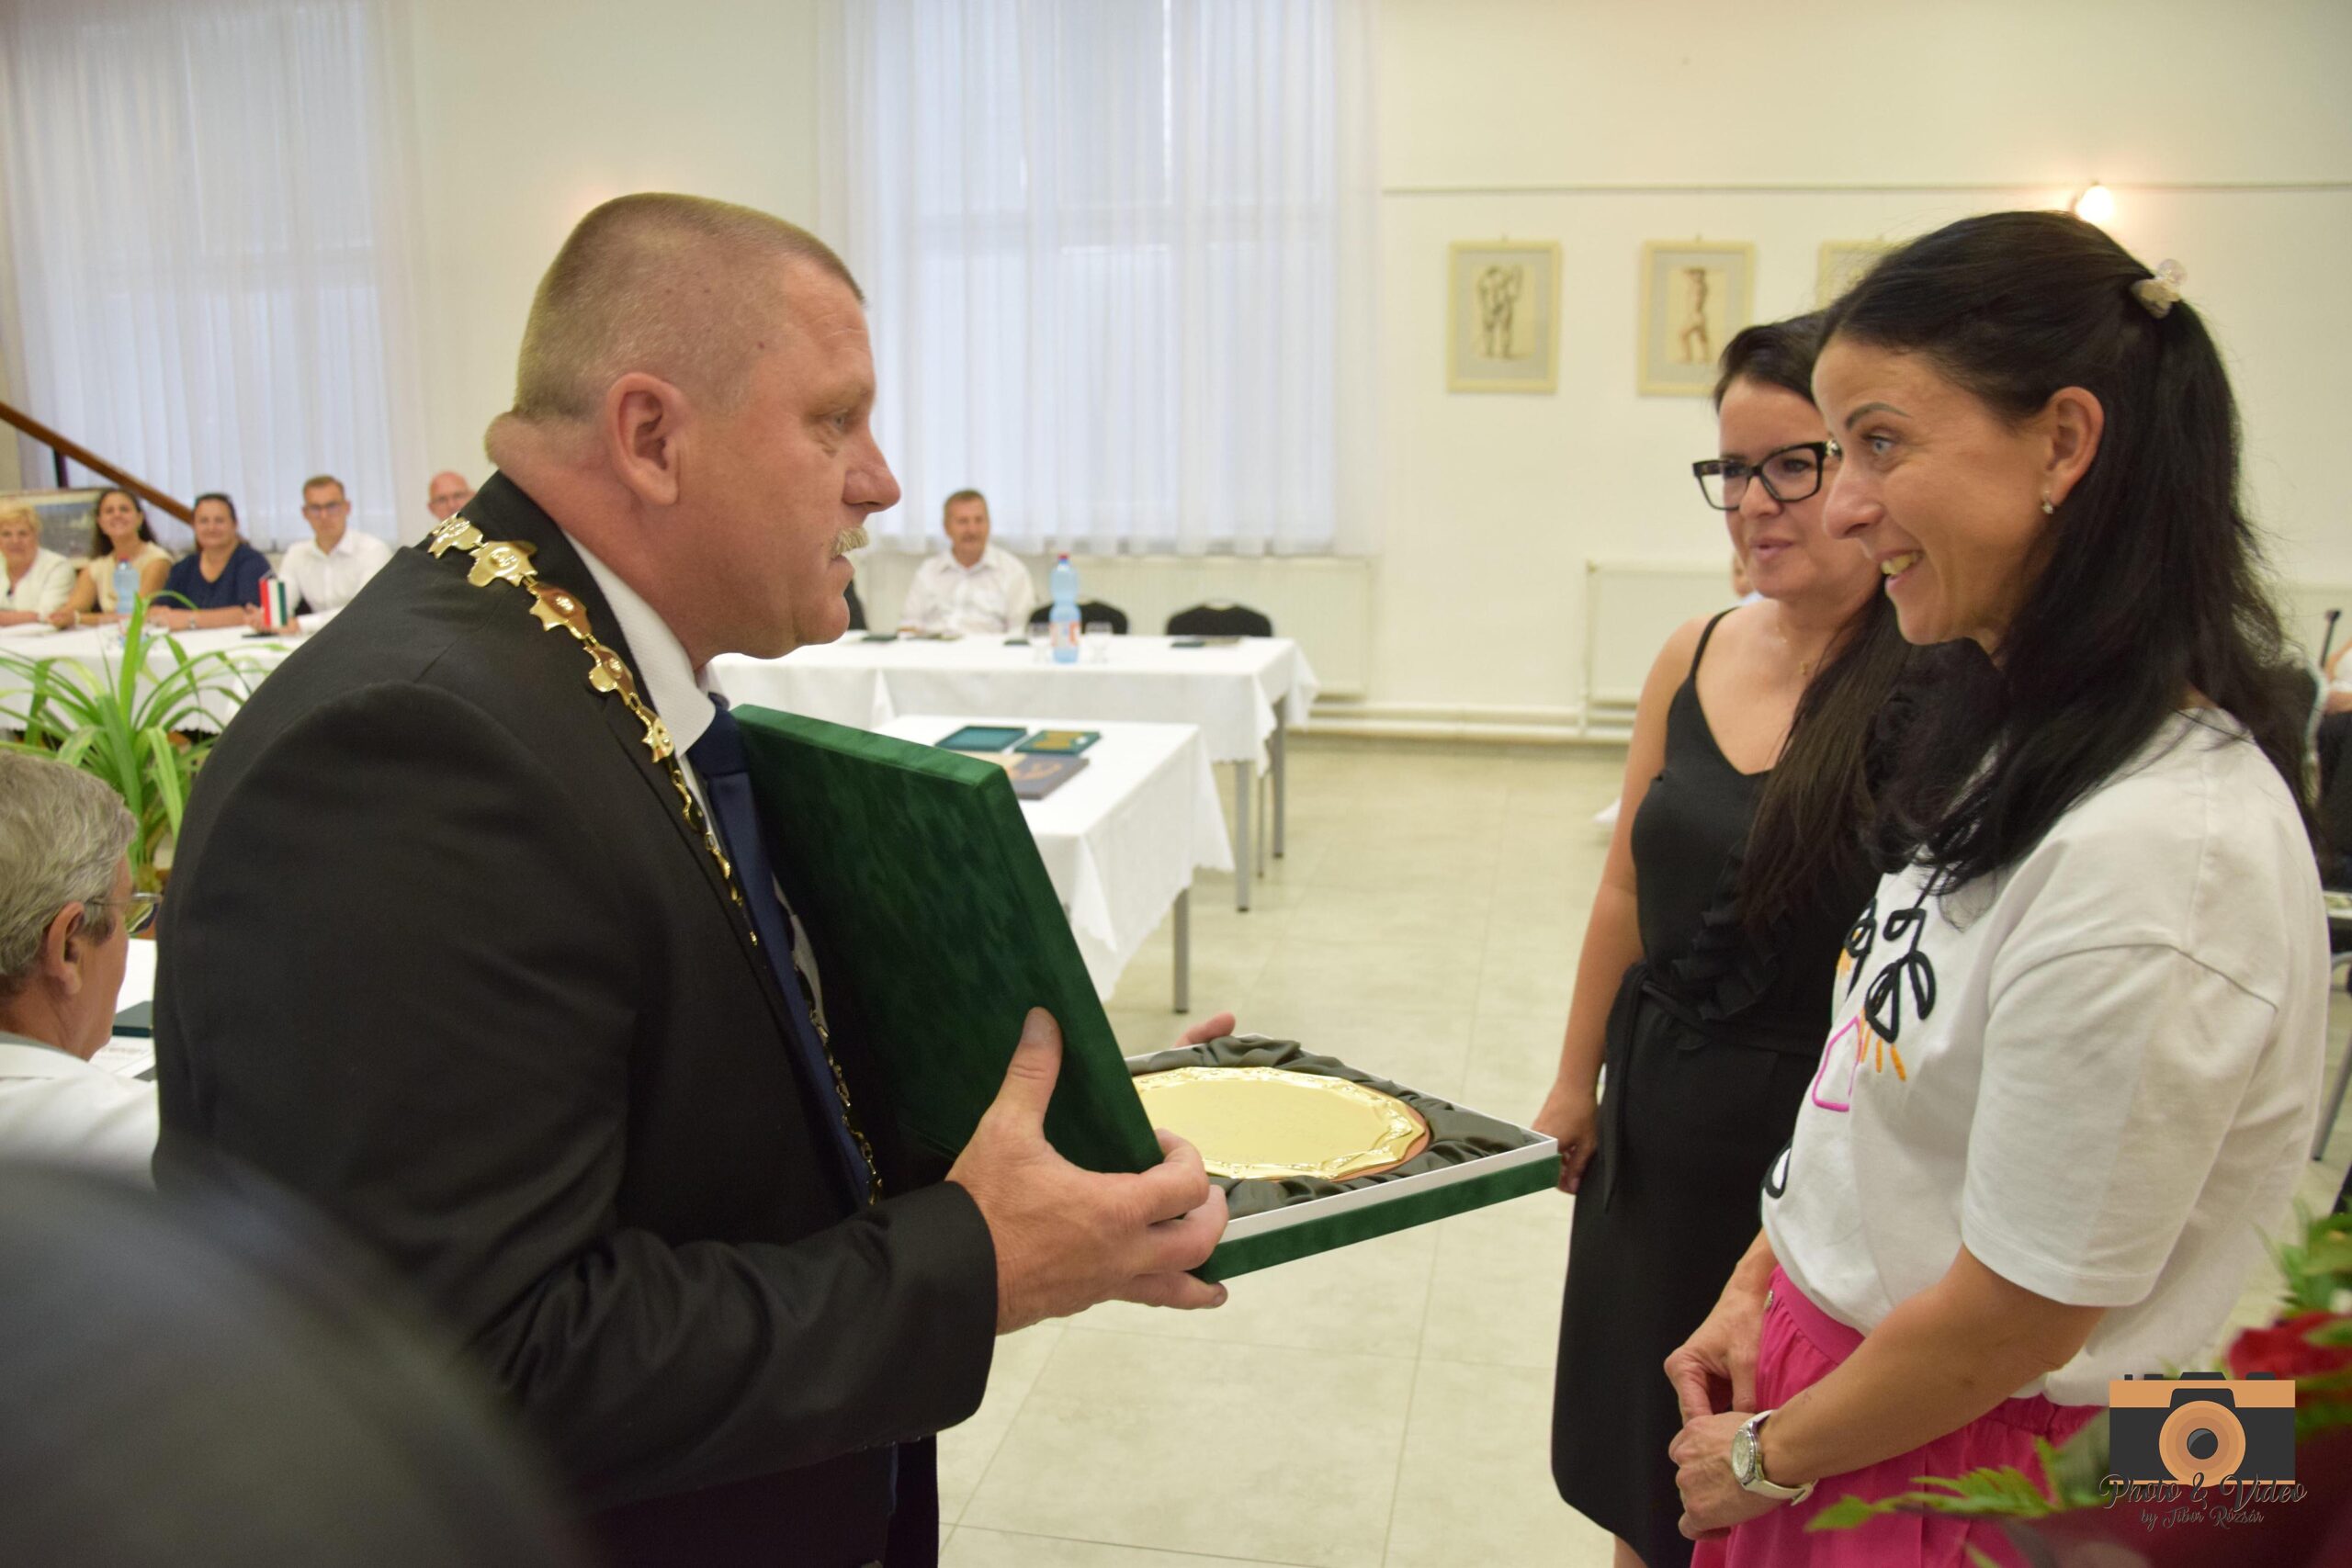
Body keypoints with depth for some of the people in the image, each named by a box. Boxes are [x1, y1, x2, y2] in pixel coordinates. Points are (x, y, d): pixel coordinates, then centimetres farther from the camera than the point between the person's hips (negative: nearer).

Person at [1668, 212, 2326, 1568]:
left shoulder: (2156, 852, -29)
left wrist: (1766, 1456, -8)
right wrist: (1762, 1285, 7)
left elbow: (2017, 1319, -22)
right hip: (1838, 1344, 7)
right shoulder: (2020, 736, -2)